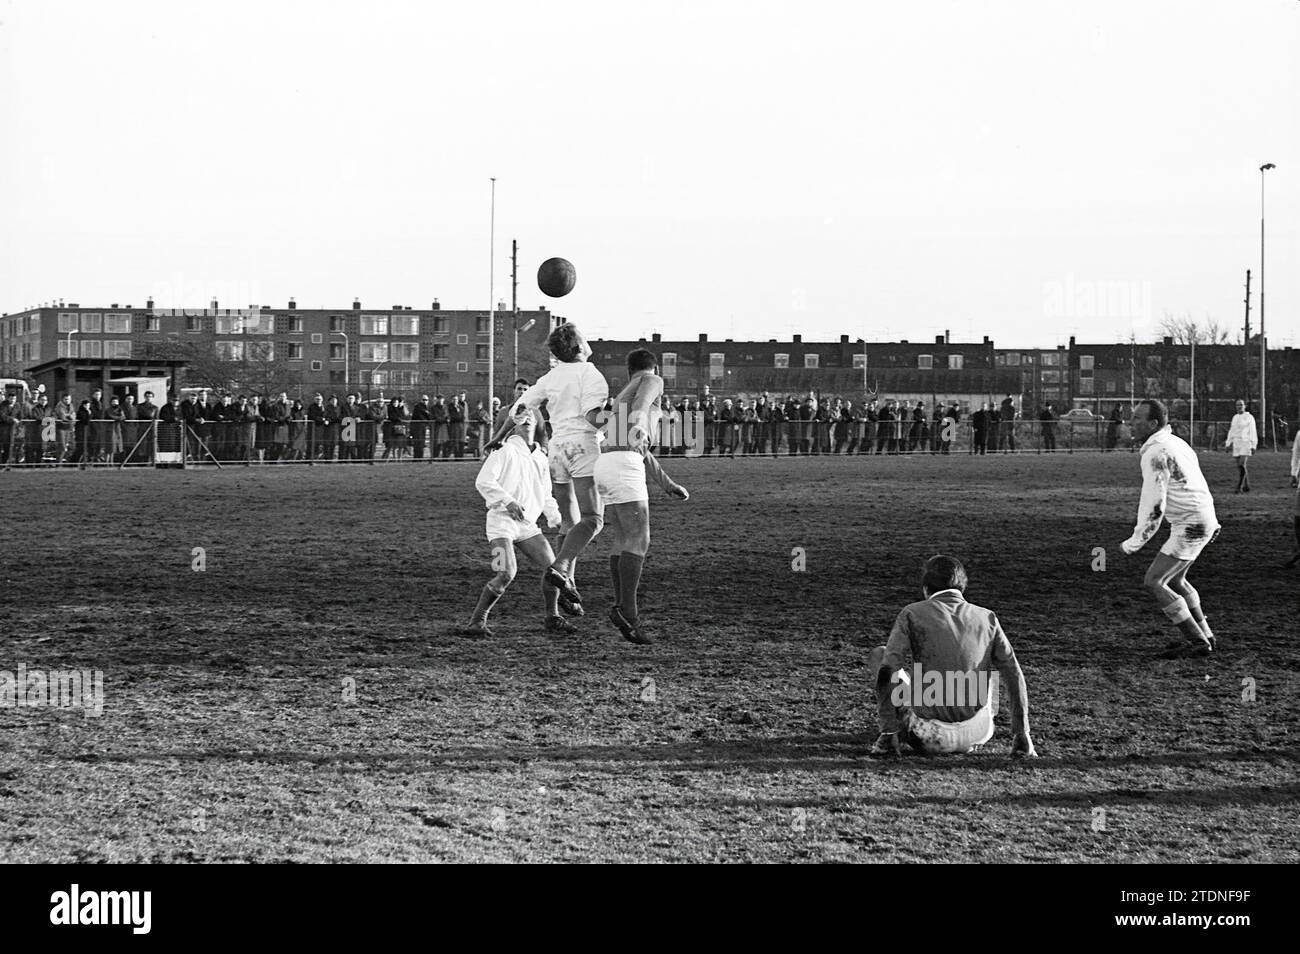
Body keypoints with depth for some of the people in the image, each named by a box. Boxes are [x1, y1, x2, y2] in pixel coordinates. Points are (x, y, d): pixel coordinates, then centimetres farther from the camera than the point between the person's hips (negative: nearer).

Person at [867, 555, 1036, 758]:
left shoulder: (912, 614, -2)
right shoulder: (987, 618, 5)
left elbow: (887, 671, -10)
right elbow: (1015, 675, 4)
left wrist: (887, 732, -7)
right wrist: (1021, 735, 9)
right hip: (975, 734, 3)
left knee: (877, 655, 16)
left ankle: (891, 732, 8)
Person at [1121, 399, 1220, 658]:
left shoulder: (1155, 454, -19)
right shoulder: (1176, 443, 12)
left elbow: (1153, 504, -22)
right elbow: (1198, 484, 23)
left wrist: (1135, 542, -14)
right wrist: (1212, 522, 32)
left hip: (1189, 527, -10)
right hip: (1204, 520, 10)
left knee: (1153, 583, -8)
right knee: (1174, 581, 23)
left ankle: (1198, 642, -5)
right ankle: (1205, 637, 31)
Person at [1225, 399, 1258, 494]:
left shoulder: (1249, 417, -3)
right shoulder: (1235, 417, 15)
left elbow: (1253, 432, -6)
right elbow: (1231, 432, 19)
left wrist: (1253, 446, -11)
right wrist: (1228, 444, 15)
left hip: (1246, 444, -7)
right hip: (1236, 444, 7)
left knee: (1242, 465, -17)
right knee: (1240, 467, 7)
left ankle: (1239, 487, -18)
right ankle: (1246, 487, 16)